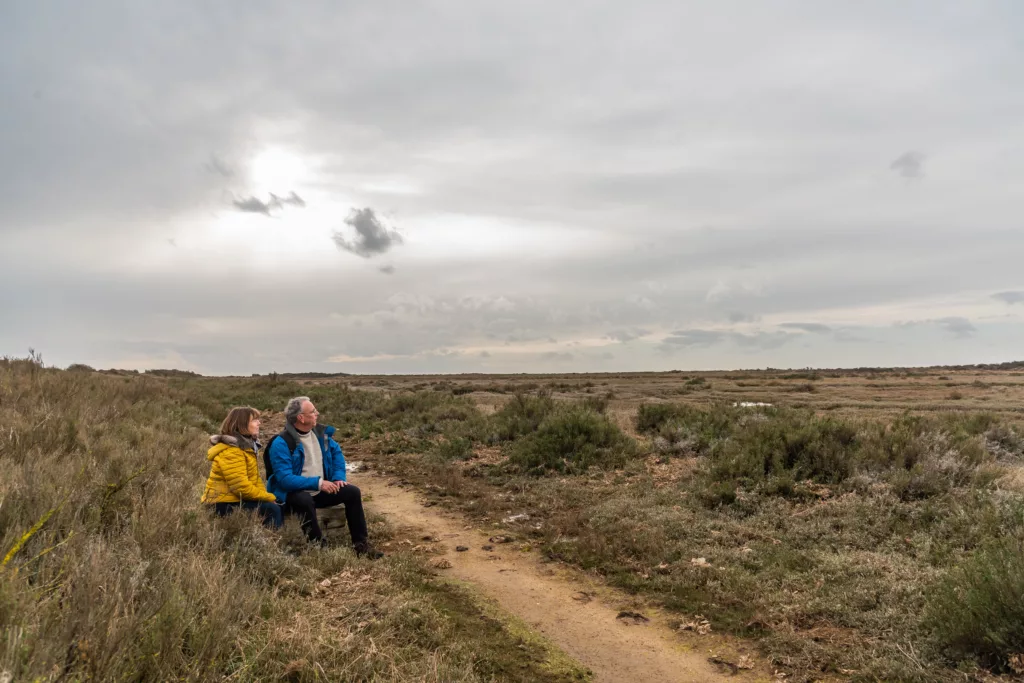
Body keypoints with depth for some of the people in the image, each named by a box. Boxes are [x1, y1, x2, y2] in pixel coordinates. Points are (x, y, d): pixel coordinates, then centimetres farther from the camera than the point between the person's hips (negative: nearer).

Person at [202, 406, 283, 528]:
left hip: (236, 500, 10)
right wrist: (269, 497, -17)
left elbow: (255, 477, 10)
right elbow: (241, 486, -26)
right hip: (224, 504, -10)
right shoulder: (230, 452, -20)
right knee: (271, 509, -20)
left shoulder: (246, 445, 12)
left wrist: (266, 496, -7)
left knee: (278, 508, 3)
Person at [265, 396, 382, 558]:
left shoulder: (320, 432, 0)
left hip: (320, 490, 7)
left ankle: (361, 544, -4)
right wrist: (317, 483, -30)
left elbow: (336, 453, 13)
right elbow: (285, 479, -28)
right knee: (305, 501, -39)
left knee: (352, 492, -9)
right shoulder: (281, 443, -22)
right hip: (294, 493, -6)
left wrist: (339, 477, -5)